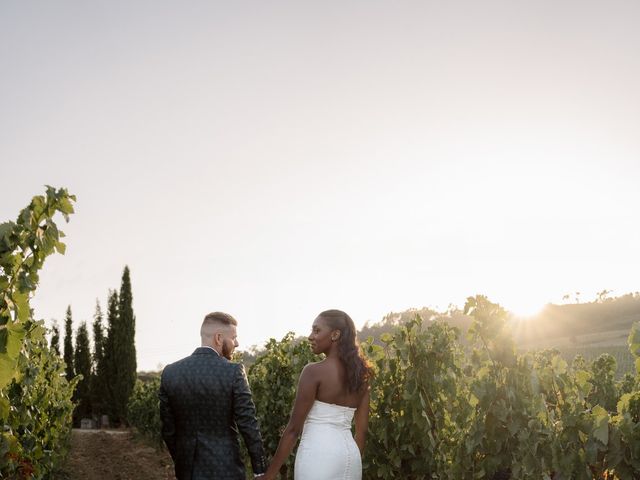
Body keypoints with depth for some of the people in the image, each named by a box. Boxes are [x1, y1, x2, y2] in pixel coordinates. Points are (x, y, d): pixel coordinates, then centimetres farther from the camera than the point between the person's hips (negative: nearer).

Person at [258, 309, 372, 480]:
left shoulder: (314, 371, -10)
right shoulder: (360, 375, 9)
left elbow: (294, 428, -10)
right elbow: (362, 429, 12)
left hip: (319, 456, -7)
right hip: (350, 455, 7)